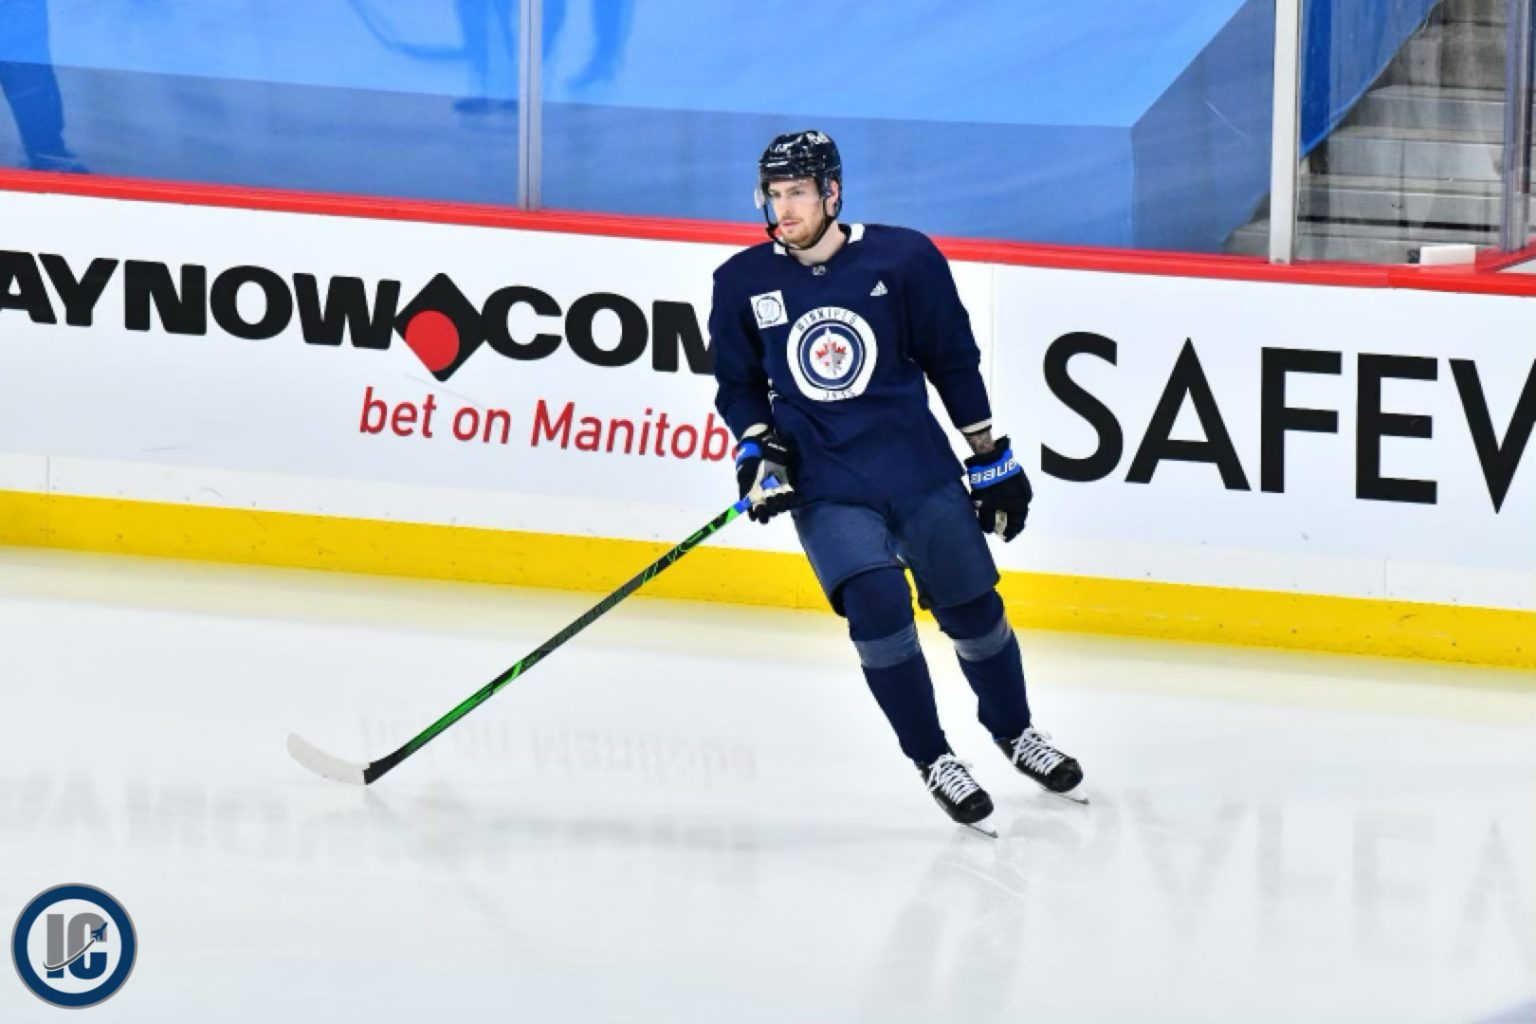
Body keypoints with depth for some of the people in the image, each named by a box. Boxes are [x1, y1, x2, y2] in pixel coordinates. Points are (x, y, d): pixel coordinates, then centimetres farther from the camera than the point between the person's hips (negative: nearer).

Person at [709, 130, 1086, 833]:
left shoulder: (904, 259, -8)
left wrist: (991, 458, 5)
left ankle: (1014, 733, 34)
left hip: (920, 471, 0)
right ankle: (933, 760, -2)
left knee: (973, 609, 7)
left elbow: (954, 362, 2)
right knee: (876, 604, -19)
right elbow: (738, 384, 10)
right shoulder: (743, 283, -3)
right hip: (823, 486, 0)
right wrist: (756, 448, -7)